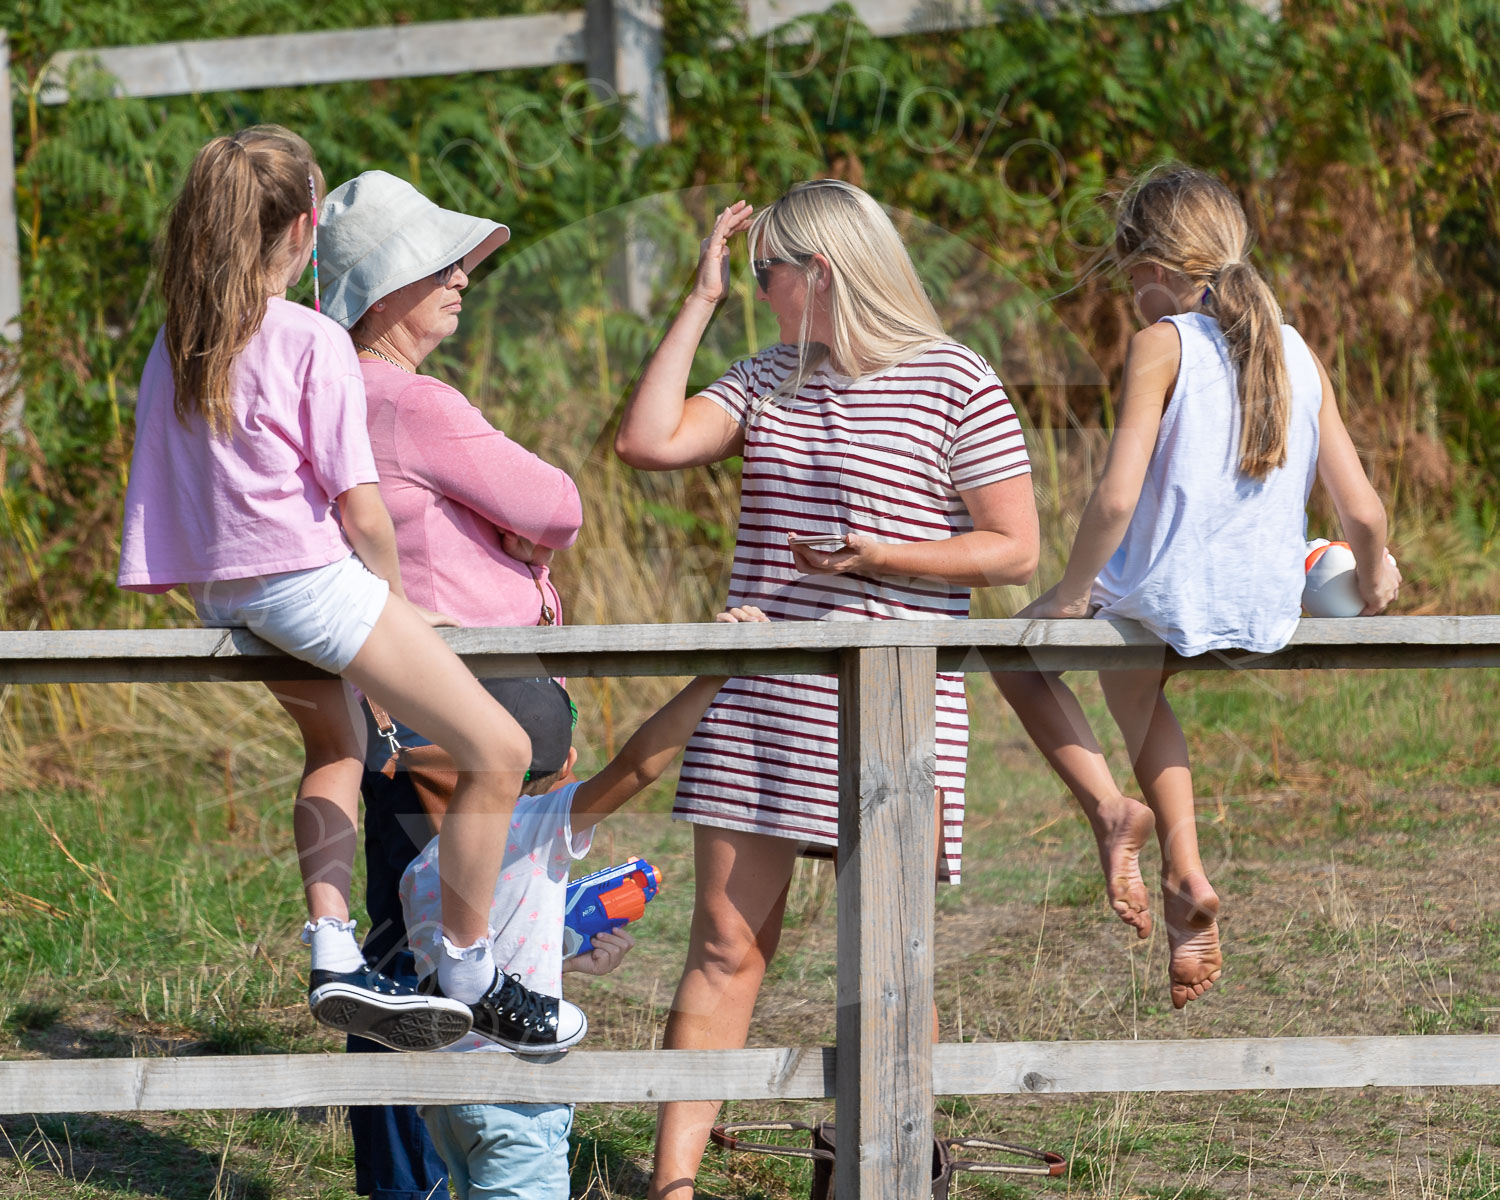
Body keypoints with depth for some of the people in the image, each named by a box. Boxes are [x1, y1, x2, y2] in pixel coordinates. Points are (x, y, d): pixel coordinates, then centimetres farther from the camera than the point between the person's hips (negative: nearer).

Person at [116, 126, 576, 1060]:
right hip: (313, 578, -9)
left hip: (221, 592, 9)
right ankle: (470, 977, 6)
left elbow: (166, 490, 13)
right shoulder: (315, 342, -12)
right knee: (500, 751, -3)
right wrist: (396, 598, 4)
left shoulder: (175, 346, 8)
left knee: (335, 744, 32)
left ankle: (335, 955, 17)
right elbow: (361, 508, -14)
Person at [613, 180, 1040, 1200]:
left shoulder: (956, 384, -4)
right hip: (757, 703, 4)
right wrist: (701, 301, 3)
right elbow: (649, 443, 0)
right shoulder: (770, 379, 13)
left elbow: (1015, 550, -5)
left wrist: (878, 557, -17)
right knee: (726, 945, 0)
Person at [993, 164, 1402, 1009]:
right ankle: (1186, 875, 21)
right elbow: (1362, 510, 3)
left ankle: (1109, 807, 3)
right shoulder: (1297, 353, 5)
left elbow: (1118, 495, -19)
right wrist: (1375, 576, 24)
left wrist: (1073, 590, -4)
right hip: (1269, 613, 6)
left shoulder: (1163, 344, -10)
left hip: (1167, 595, -6)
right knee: (1136, 692, 35)